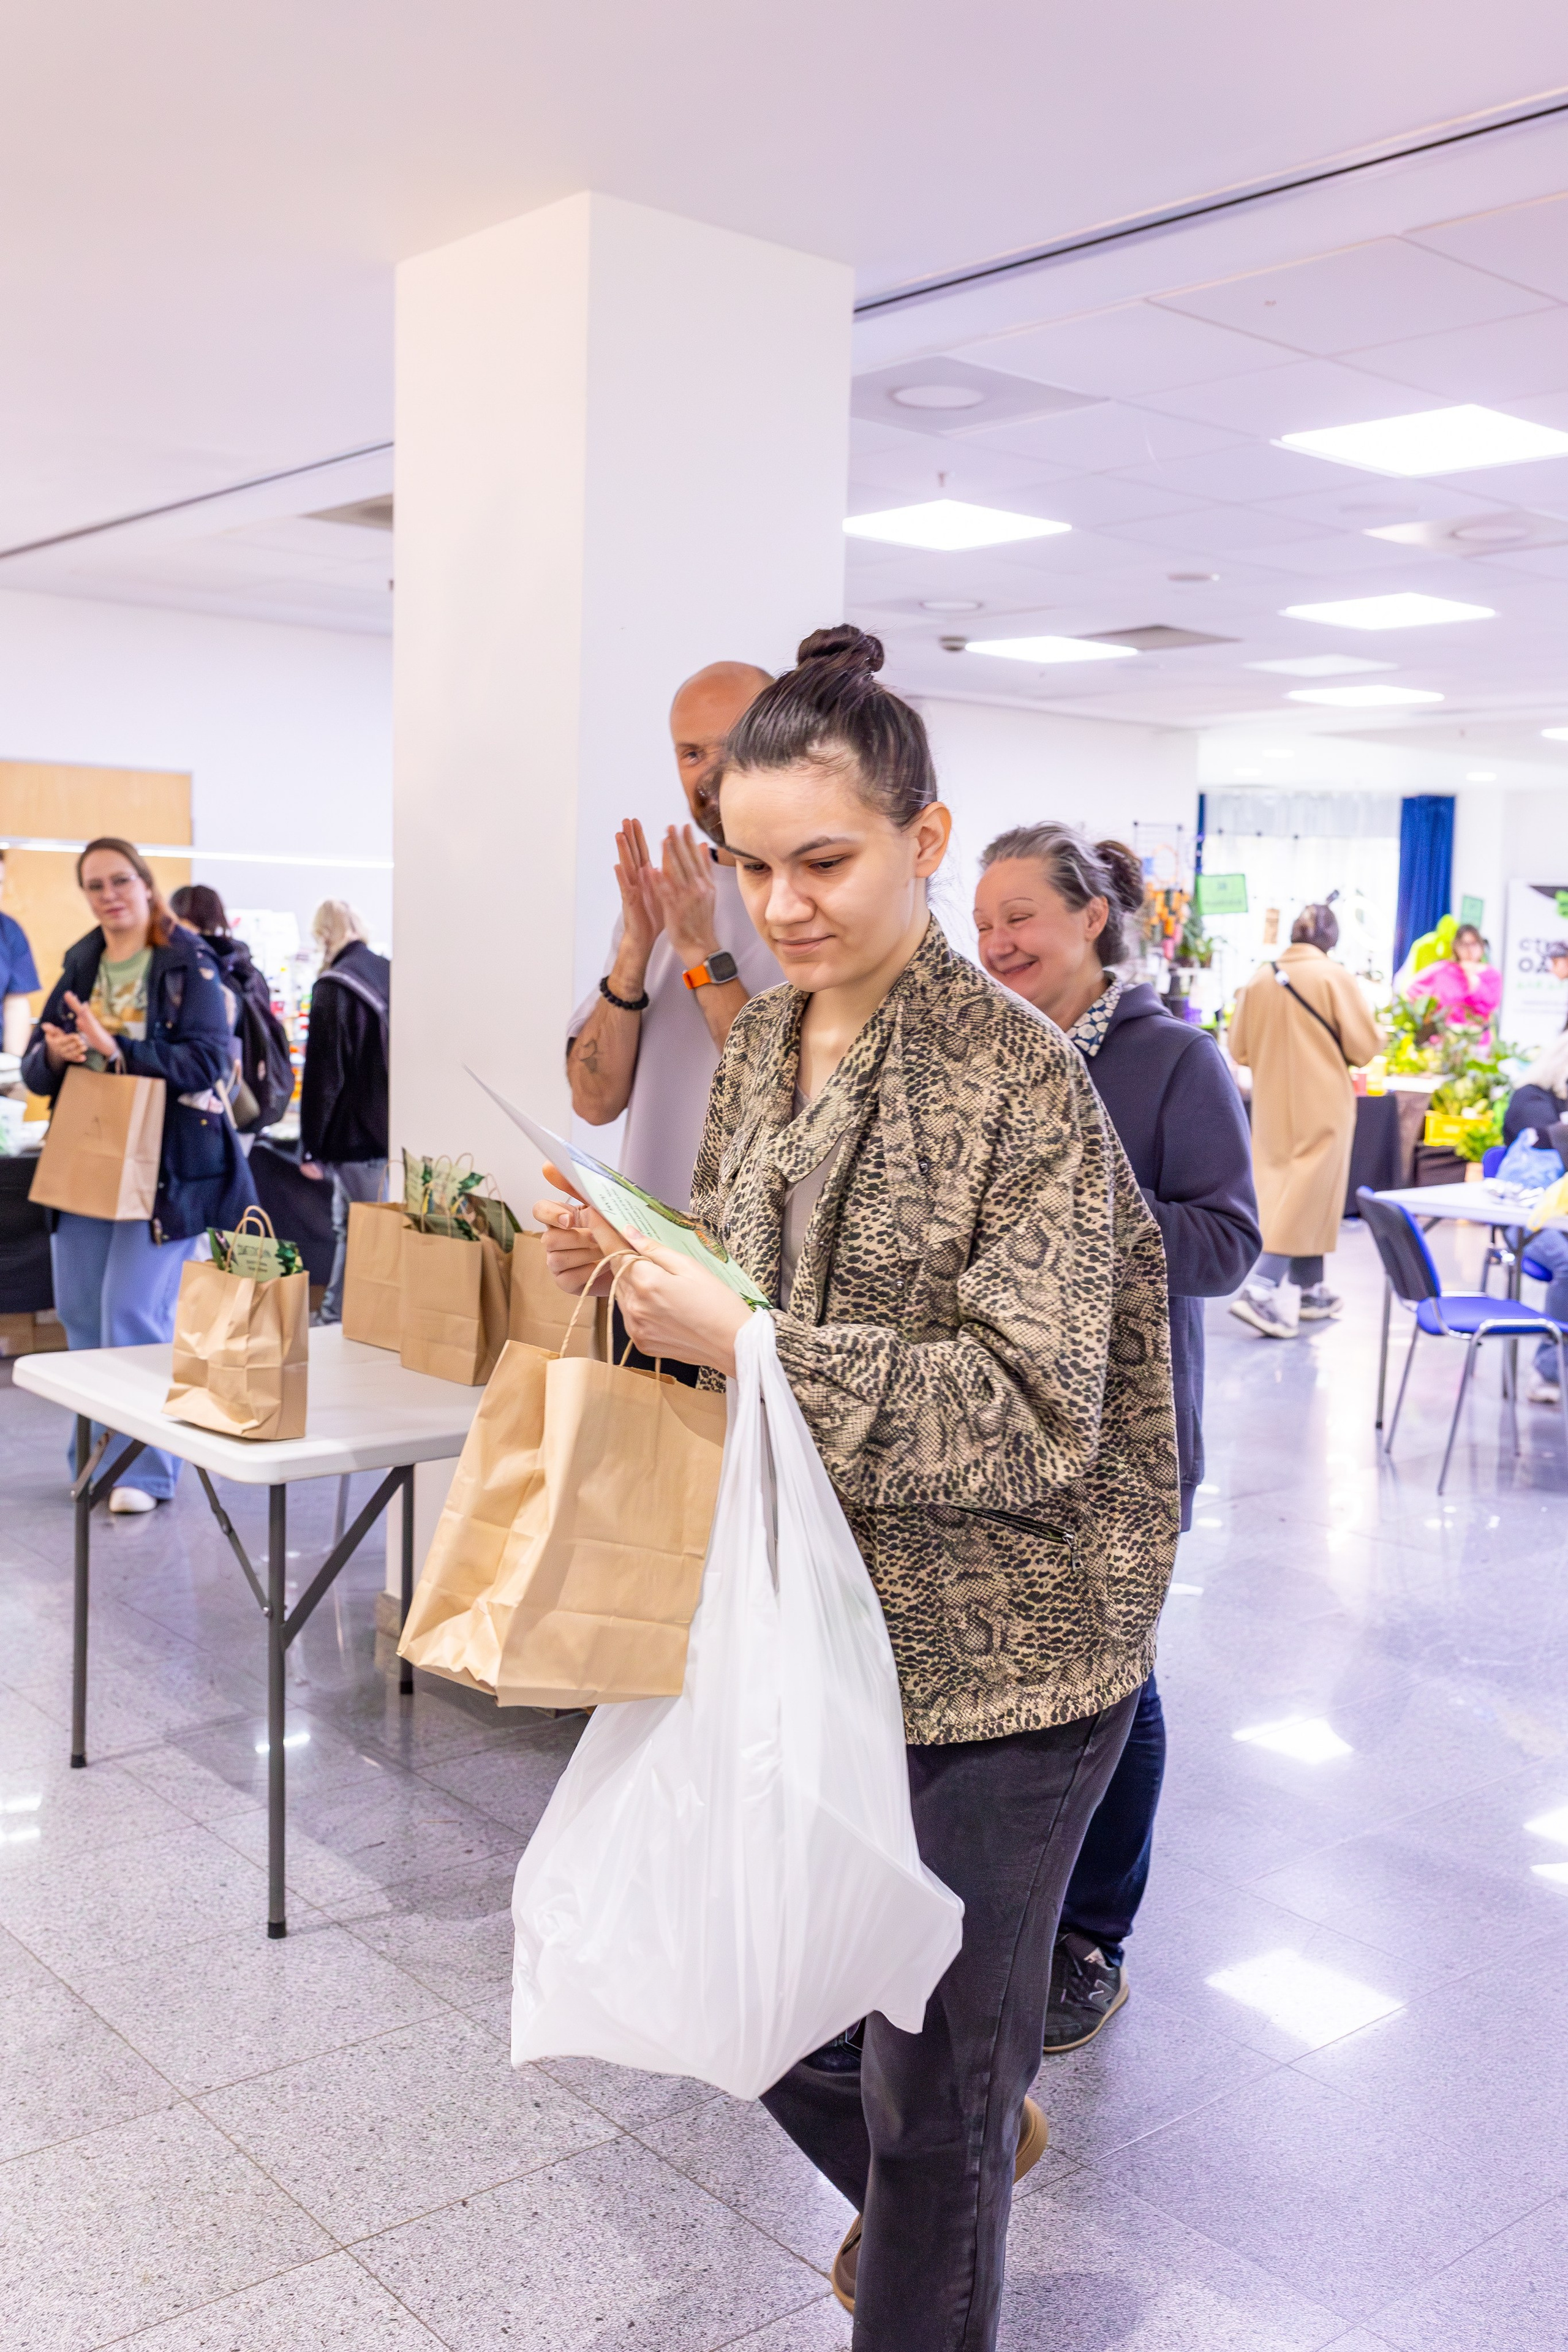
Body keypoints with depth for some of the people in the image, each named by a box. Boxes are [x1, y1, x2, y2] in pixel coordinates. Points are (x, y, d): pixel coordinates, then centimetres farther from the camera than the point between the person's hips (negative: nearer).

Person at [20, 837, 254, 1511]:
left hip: (165, 1168, -6)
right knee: (81, 1315, 10)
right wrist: (53, 1054, -12)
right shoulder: (80, 967, 12)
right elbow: (35, 1069, 12)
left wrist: (115, 1050, -26)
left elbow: (207, 1061, -16)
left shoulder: (189, 964, -5)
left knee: (136, 1317, -8)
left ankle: (147, 1470, 4)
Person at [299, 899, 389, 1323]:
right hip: (388, 1130, 7)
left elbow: (323, 1076, -15)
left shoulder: (334, 988, -13)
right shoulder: (388, 974, 8)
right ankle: (334, 1315, 23)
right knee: (348, 1227, 16)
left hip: (359, 1138, -7)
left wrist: (311, 1149, -9)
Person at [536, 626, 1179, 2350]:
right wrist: (625, 1269, -7)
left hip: (992, 1659, -6)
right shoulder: (759, 1045, 4)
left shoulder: (1018, 1078, -17)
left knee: (936, 2081, 10)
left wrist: (747, 1346, -30)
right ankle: (951, 2166, 51)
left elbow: (1037, 1419, -22)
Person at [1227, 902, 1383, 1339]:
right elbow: (1365, 1045, -10)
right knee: (1307, 1199, -2)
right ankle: (1260, 1289, -13)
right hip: (1321, 1105, -5)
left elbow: (1239, 1049, 5)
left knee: (1281, 1191, 13)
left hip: (1272, 1104, 5)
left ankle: (1310, 1290, 22)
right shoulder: (1334, 977, -11)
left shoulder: (1259, 980, 1)